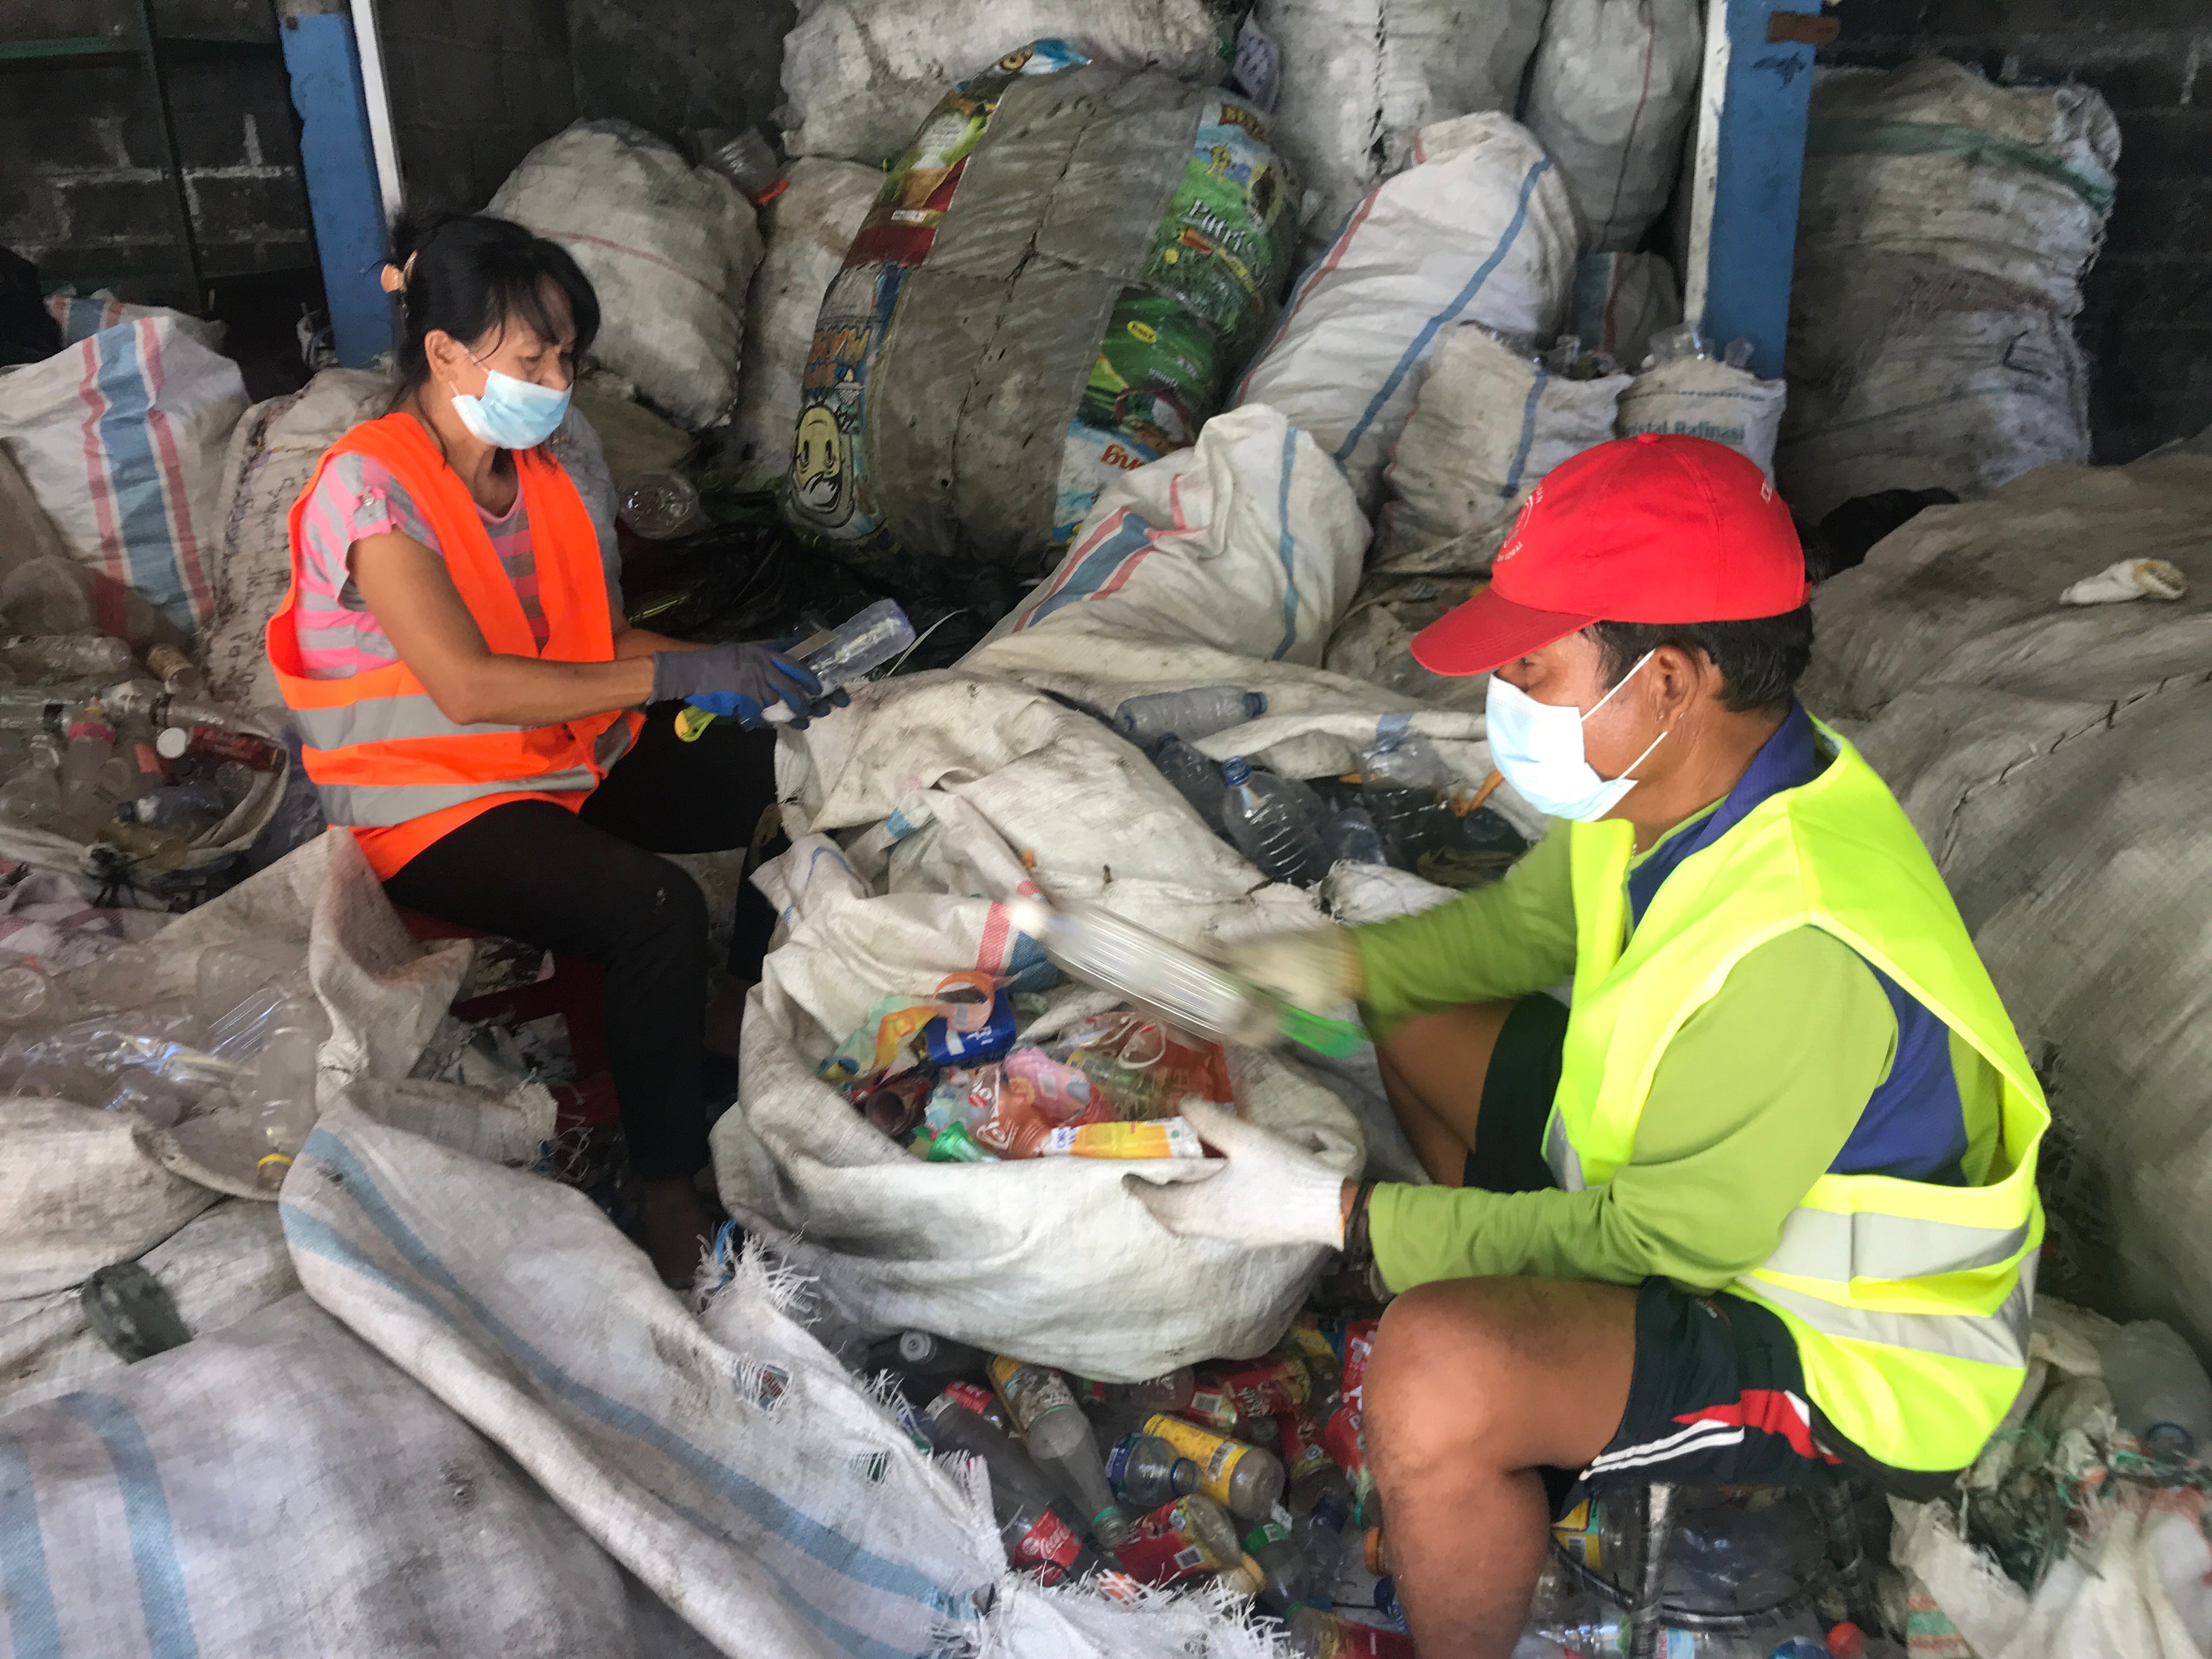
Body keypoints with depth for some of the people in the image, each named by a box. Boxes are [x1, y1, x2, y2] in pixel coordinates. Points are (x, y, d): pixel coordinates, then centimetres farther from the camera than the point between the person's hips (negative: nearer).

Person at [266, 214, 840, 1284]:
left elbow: (606, 645, 7)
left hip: (575, 754, 8)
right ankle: (668, 1193, -16)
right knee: (659, 911, -32)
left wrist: (736, 673, -10)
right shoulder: (369, 487, -18)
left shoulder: (540, 472, 6)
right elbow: (469, 686, -28)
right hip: (434, 808, -8)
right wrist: (680, 675, -30)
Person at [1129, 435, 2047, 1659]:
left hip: (1851, 1347, -9)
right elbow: (1525, 922, 7)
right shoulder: (1691, 773, -10)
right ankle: (1523, 1441, 20)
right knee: (1413, 1025, 14)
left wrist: (1338, 1214, -26)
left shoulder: (1791, 946, -36)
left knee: (1437, 1368, -33)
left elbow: (1654, 1243, -27)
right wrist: (1341, 964, -7)